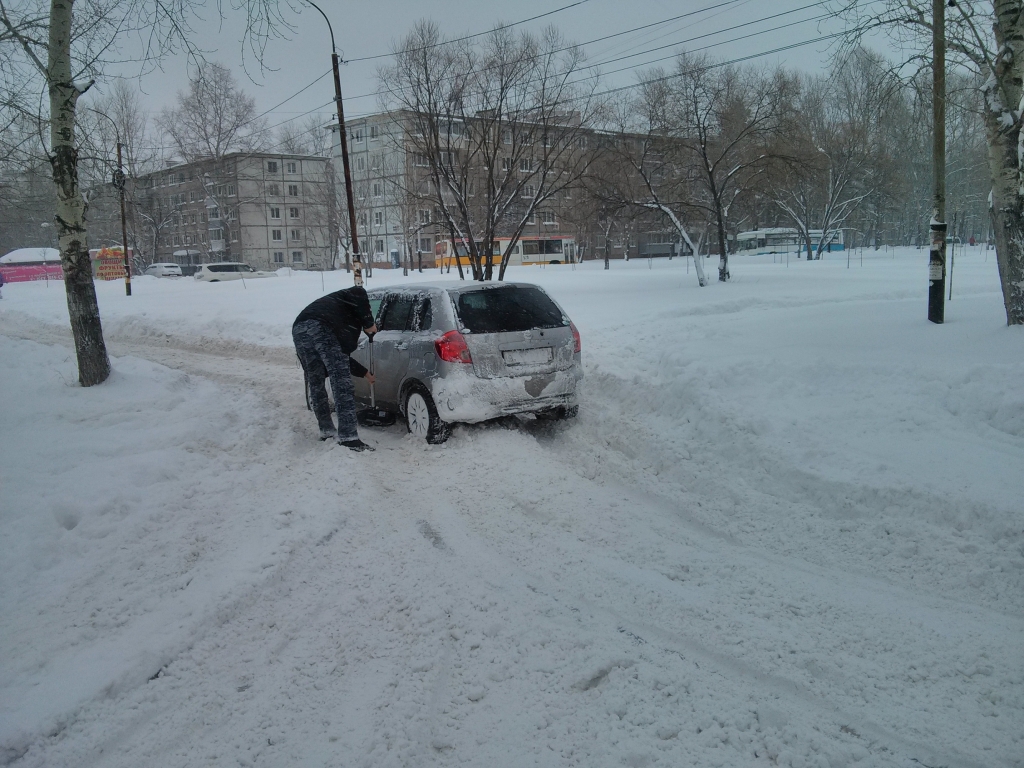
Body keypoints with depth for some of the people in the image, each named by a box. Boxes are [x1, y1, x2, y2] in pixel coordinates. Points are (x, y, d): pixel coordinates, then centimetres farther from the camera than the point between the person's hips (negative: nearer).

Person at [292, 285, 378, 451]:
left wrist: (365, 373, 55)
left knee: (315, 383, 21)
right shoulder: (346, 298, 29)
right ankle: (348, 437, -11)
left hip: (299, 329, 8)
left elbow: (342, 356, 46)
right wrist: (369, 323, 9)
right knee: (341, 381, -6)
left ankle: (327, 431, 29)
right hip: (322, 327, -8)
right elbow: (359, 294, 0)